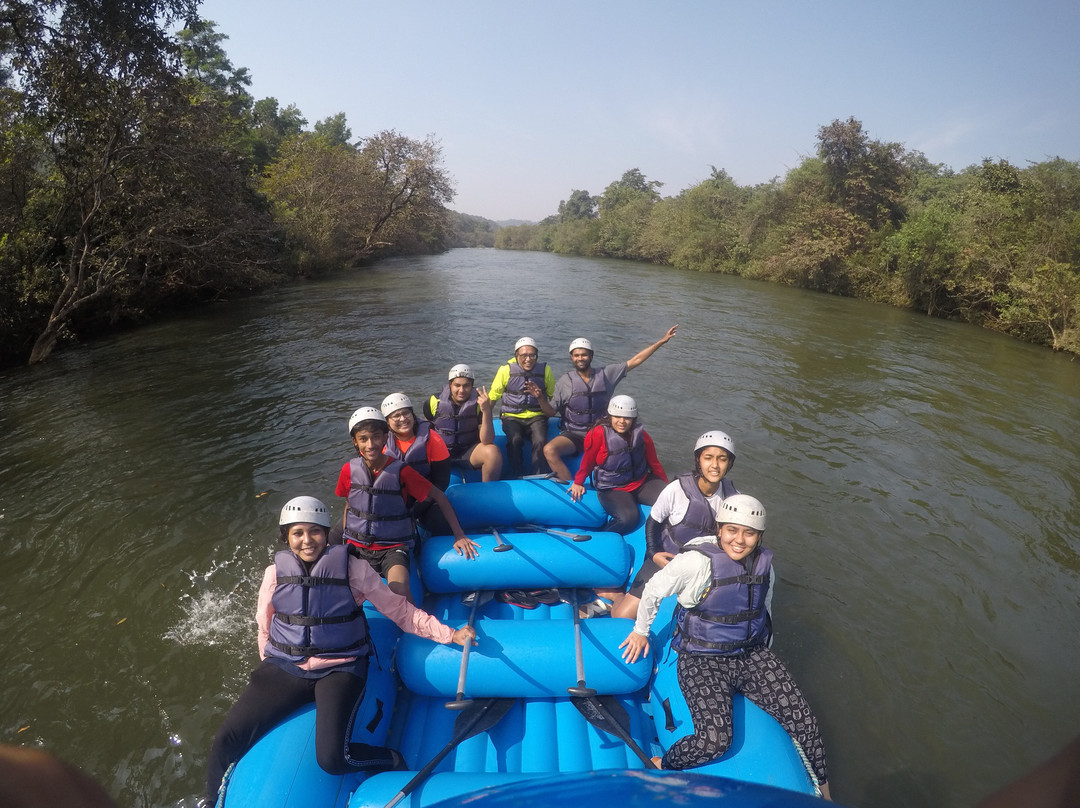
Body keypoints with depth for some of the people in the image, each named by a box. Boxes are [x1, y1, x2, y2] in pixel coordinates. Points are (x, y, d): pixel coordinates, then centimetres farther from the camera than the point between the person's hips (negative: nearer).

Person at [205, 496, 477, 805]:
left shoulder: (352, 569, -9)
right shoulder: (275, 574, 0)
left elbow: (400, 611, -4)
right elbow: (265, 631, 15)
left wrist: (450, 635, -9)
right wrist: (269, 678, 17)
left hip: (339, 670, -3)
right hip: (284, 668, 4)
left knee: (332, 759, -22)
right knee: (226, 741, -9)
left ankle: (395, 762, 8)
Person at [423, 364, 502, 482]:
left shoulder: (478, 403, -11)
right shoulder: (435, 402, -8)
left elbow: (487, 441, -20)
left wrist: (486, 412, -34)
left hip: (469, 452, 0)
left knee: (493, 452, -28)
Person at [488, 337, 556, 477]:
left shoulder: (545, 370, 3)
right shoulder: (506, 370, -1)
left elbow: (554, 397, 17)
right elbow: (492, 397, 5)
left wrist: (540, 396, 1)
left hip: (536, 416, 1)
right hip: (512, 416, -1)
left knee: (540, 442, -28)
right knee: (515, 440, -30)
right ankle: (515, 477, -10)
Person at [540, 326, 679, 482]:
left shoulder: (606, 374, 3)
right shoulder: (565, 381, 0)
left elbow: (635, 360, 5)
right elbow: (550, 412, 0)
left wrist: (662, 341, 3)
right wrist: (540, 398, -20)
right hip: (573, 435, -1)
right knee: (549, 450, -30)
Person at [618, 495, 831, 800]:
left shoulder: (764, 565, 0)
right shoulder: (698, 561, -21)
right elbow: (653, 590, -8)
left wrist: (764, 657, 27)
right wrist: (641, 631, 5)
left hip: (752, 654, 6)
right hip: (702, 660, -5)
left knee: (804, 720, -5)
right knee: (715, 740, -23)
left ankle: (822, 791, 24)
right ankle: (660, 767, 6)